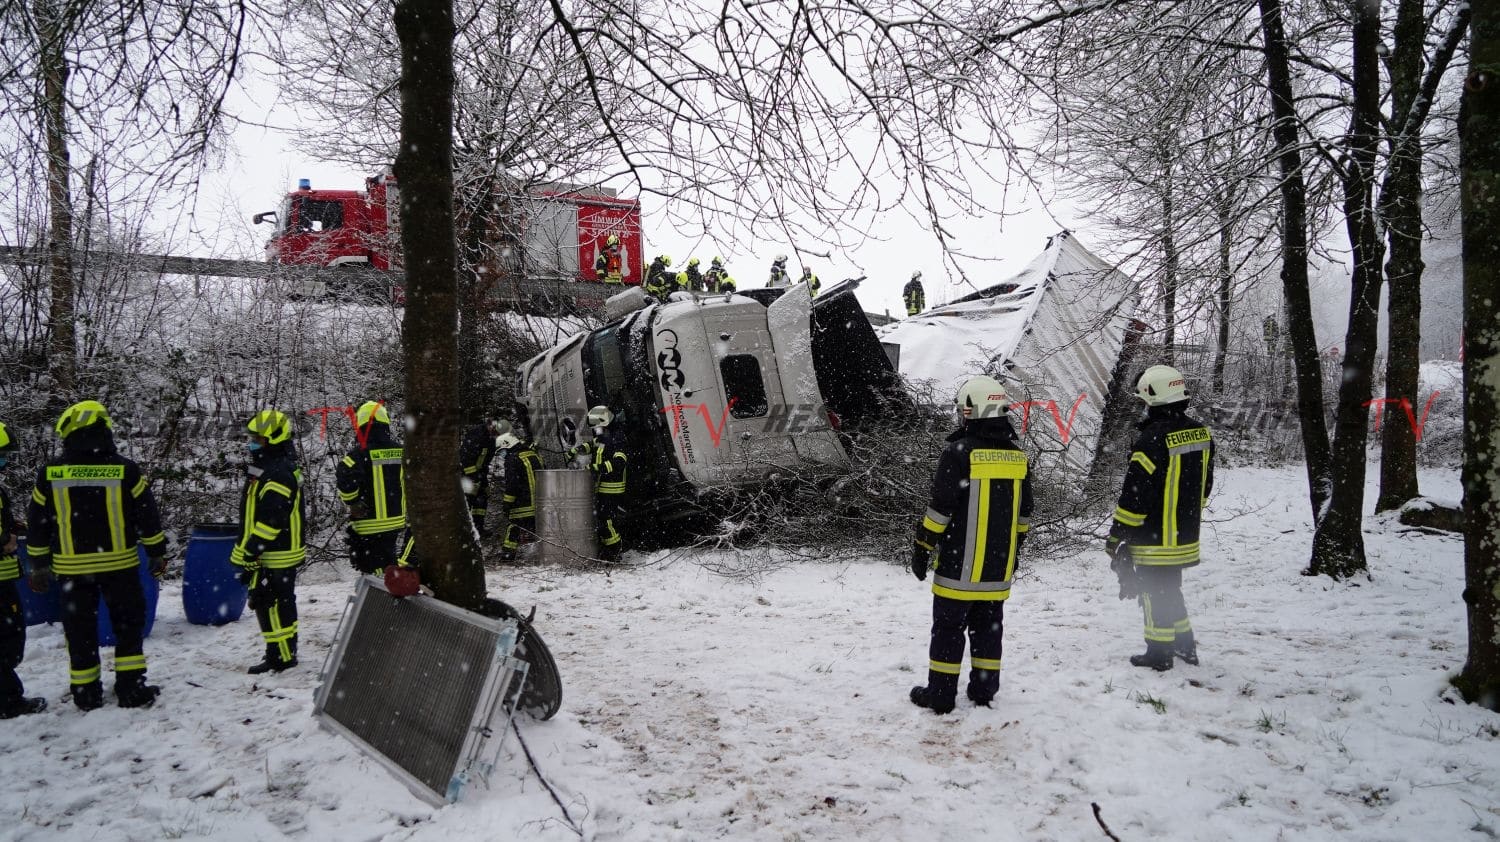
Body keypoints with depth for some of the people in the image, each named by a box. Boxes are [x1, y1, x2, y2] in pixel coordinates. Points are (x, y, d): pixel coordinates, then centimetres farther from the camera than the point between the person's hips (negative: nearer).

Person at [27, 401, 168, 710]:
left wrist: (39, 565, 14)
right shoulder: (125, 469, -8)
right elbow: (148, 516, -3)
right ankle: (131, 689, 9)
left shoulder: (50, 473, -3)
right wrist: (157, 553, 8)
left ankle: (86, 694, 19)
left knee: (80, 631, 12)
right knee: (128, 625, 11)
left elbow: (38, 523, 4)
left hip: (71, 567, 1)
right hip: (118, 563, -1)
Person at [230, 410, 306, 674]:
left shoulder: (278, 475, -21)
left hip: (274, 557, -11)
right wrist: (250, 553, 23)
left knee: (271, 605, -3)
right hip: (279, 554, 11)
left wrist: (249, 554, -21)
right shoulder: (268, 469, 15)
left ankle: (281, 657, 5)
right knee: (280, 604, 17)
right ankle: (284, 652, 27)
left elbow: (269, 521, -24)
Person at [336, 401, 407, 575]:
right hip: (396, 521, 6)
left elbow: (344, 477, -29)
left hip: (369, 525, -6)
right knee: (387, 560, 22)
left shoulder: (359, 454, -15)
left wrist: (354, 502, -14)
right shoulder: (400, 452, 3)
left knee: (372, 568, 1)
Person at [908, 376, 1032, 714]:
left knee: (949, 626, 3)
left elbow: (940, 508, -15)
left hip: (960, 562, -6)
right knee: (988, 624, 15)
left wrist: (922, 548, -5)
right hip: (998, 566, 6)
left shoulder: (959, 452, -15)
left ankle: (940, 693, 8)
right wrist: (1015, 551, 24)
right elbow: (1023, 513, 14)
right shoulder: (1017, 455, 6)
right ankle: (984, 689, 22)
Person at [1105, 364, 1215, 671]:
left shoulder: (1152, 440, -23)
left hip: (1154, 540, -8)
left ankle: (1159, 654, 15)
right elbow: (1205, 485, 14)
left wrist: (1116, 536, -12)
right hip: (1186, 537, 8)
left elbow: (1135, 495, -21)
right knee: (1171, 589, 23)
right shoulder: (1201, 434, 3)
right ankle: (1185, 646, 33)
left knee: (1155, 594, 5)